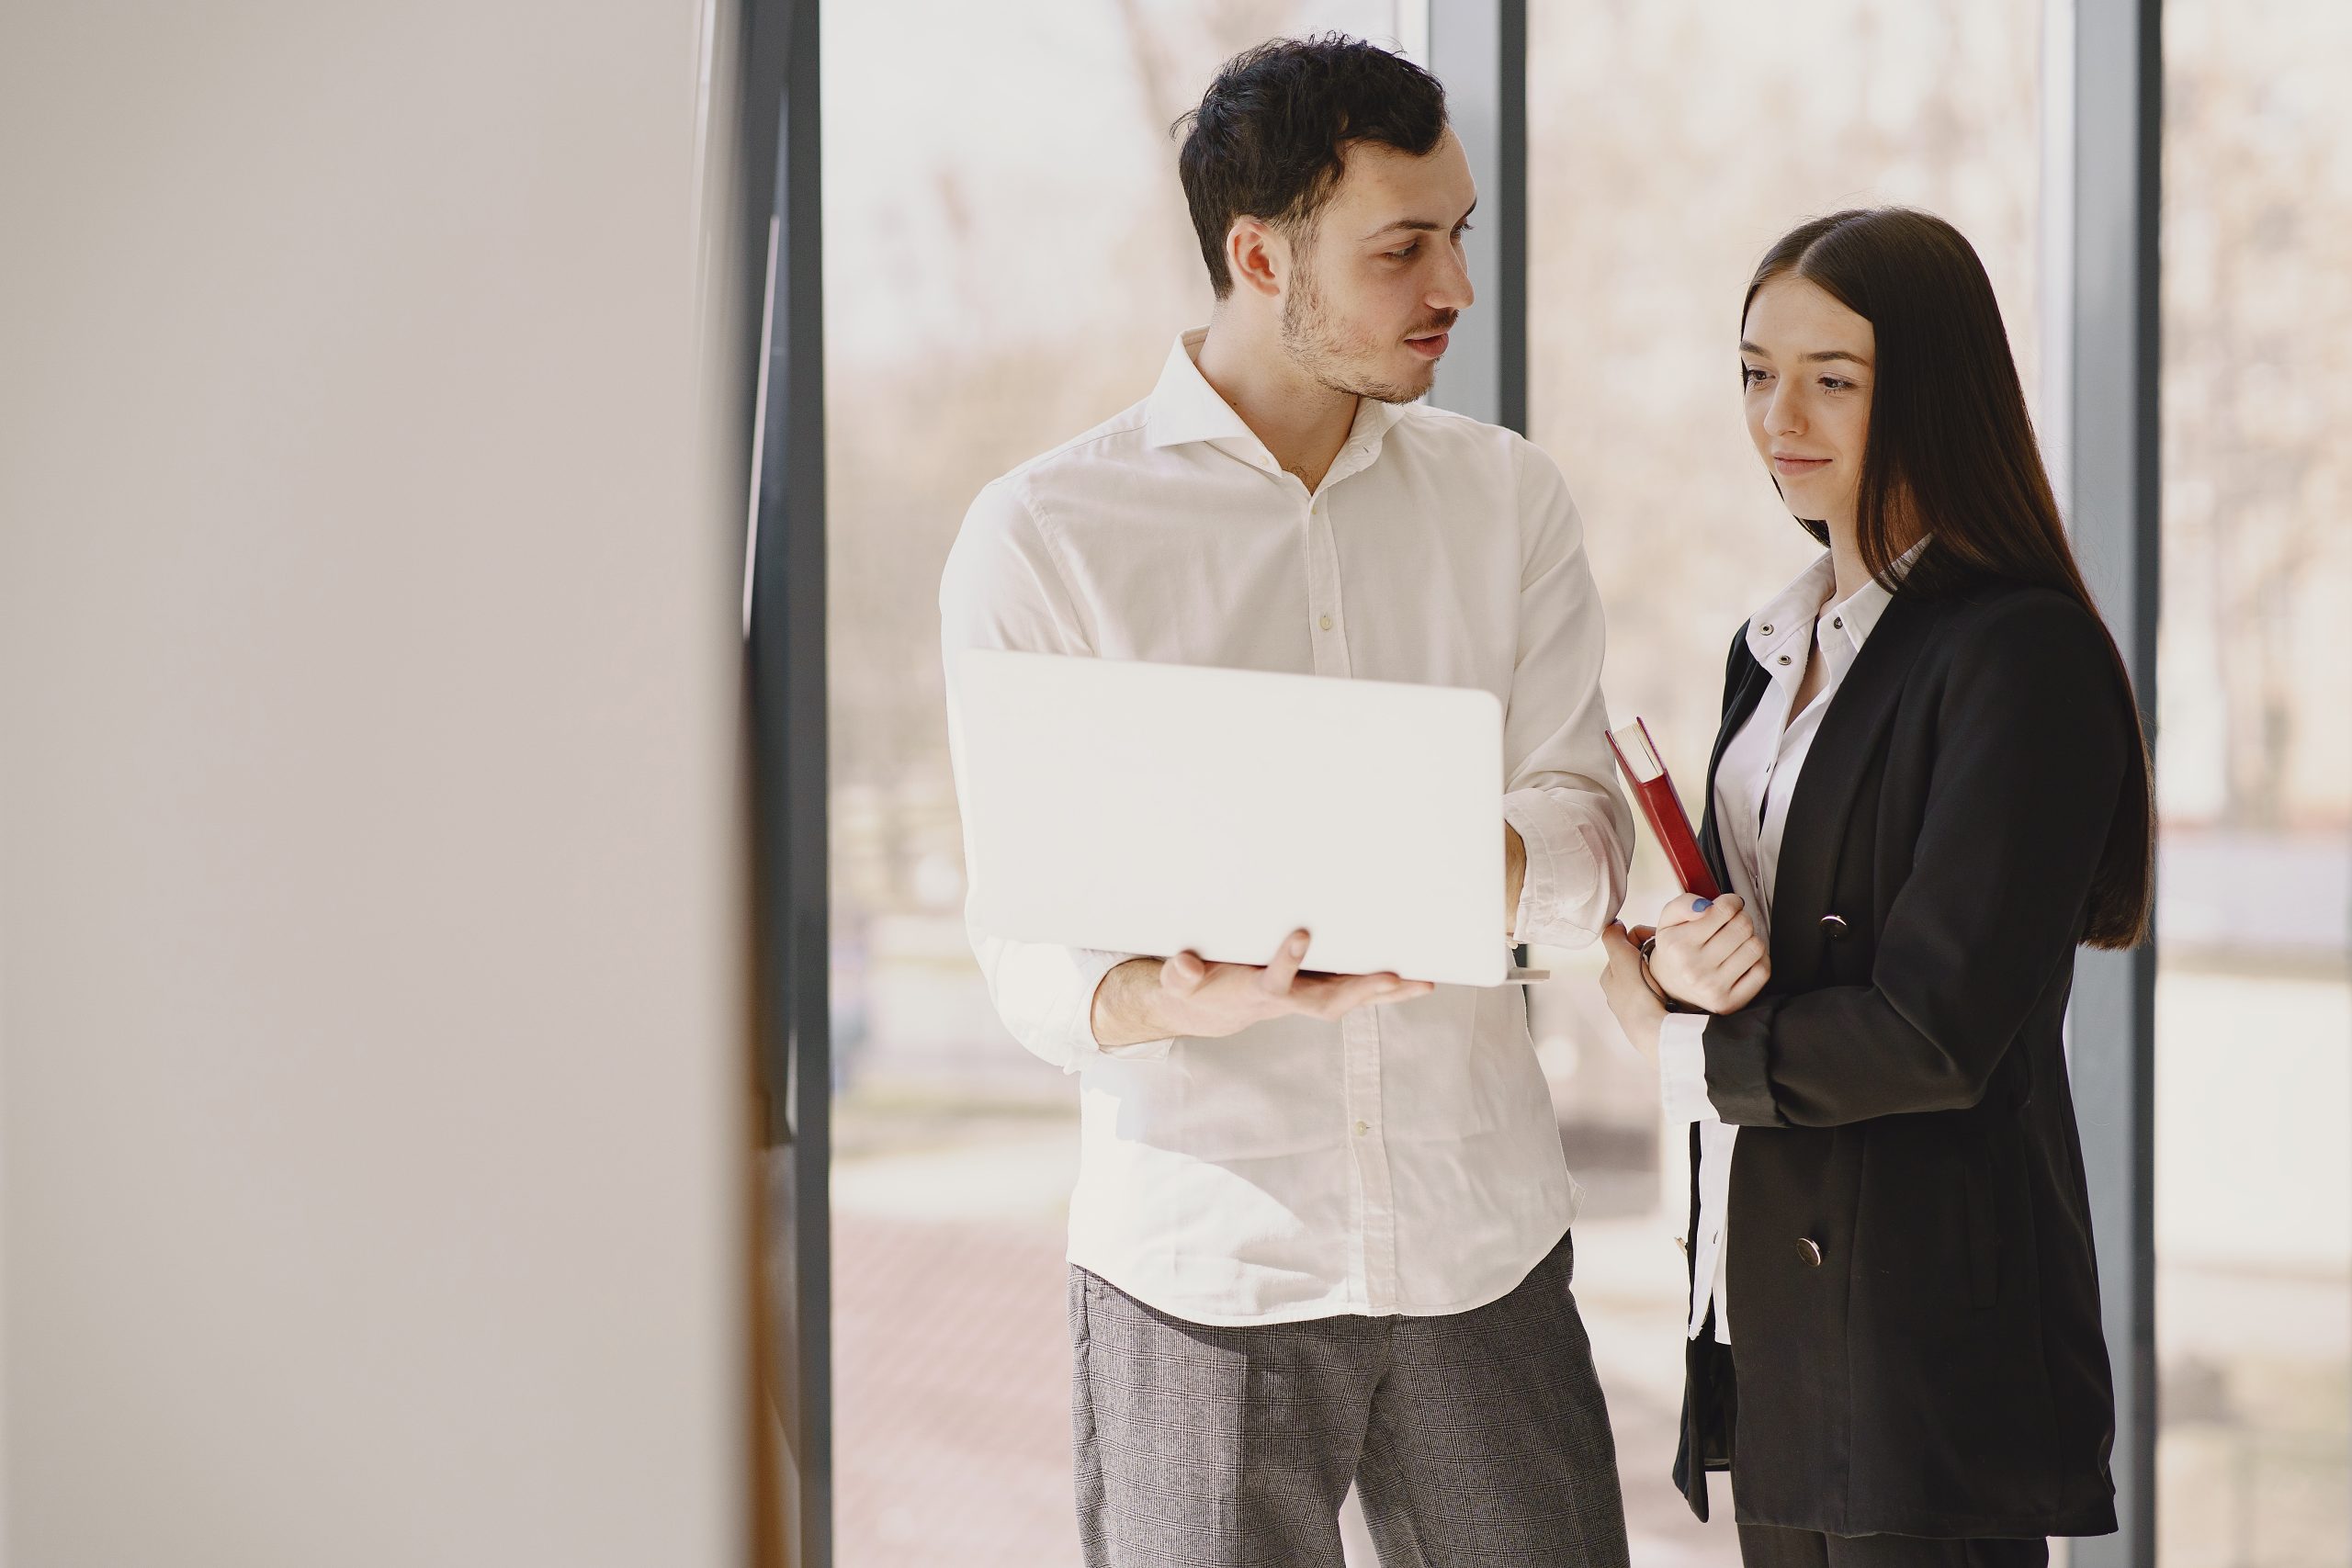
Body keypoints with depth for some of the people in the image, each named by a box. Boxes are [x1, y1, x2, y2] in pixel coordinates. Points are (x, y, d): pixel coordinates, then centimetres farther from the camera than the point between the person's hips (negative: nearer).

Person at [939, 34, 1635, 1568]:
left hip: (1483, 1249, 3)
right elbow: (1027, 950, -5)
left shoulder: (1508, 497, 8)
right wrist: (1189, 999, -27)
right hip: (1199, 1269, -2)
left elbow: (1592, 838, 1)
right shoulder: (1042, 536, -2)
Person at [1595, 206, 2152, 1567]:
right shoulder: (1778, 644, 14)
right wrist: (1672, 964, -7)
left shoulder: (2022, 659, -14)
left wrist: (1676, 1045, -5)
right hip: (1766, 1300, 8)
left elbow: (1936, 1034, -18)